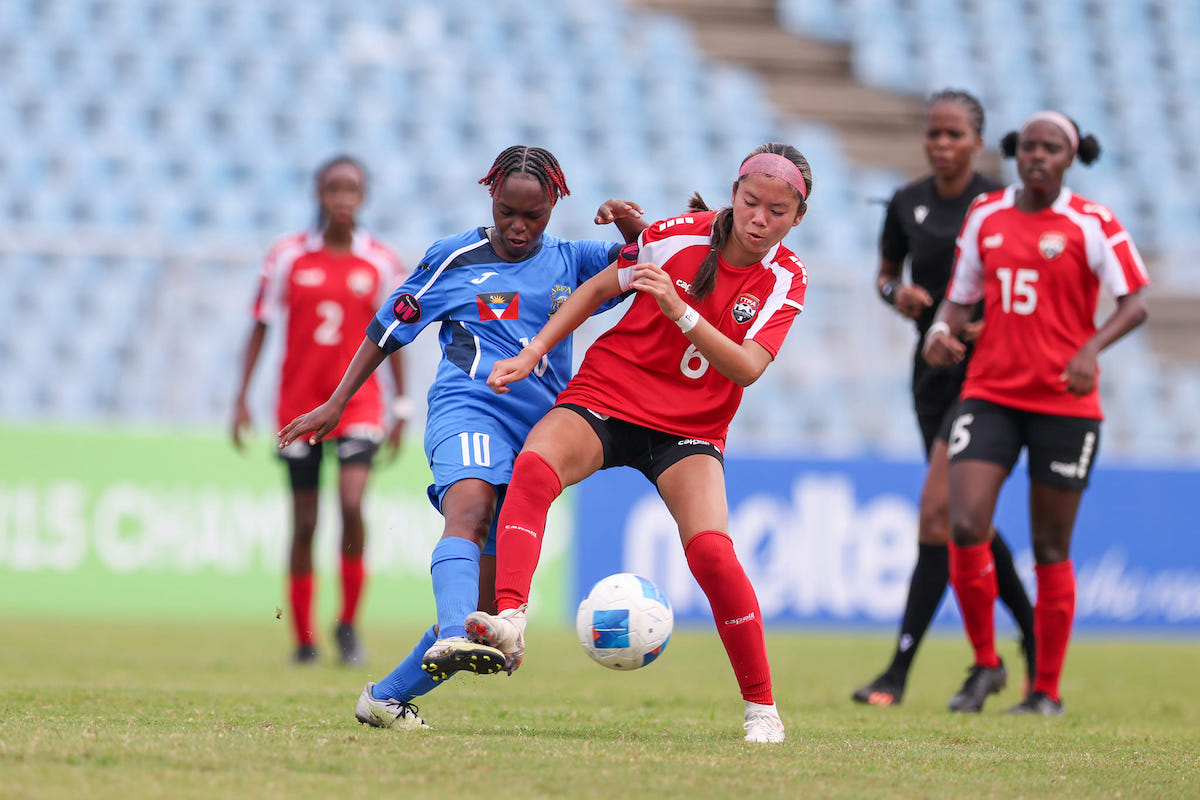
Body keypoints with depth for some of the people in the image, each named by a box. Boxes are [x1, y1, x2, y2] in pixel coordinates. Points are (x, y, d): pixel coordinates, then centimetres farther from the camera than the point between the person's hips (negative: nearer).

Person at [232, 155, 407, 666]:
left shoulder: (381, 262, 1)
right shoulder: (288, 256, -1)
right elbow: (260, 328, 4)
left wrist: (401, 408, 5)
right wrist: (241, 399, -1)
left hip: (358, 401, -1)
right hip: (298, 403, 1)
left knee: (351, 504, -20)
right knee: (304, 524, 4)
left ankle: (348, 624, -3)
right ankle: (304, 639, 16)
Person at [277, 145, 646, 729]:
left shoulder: (571, 263, 16)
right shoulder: (453, 259, 9)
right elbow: (389, 329, 17)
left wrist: (630, 224, -8)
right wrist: (336, 404, 16)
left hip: (539, 433, 4)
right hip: (469, 408, -4)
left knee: (485, 606, 0)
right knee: (470, 510, -38)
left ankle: (386, 698, 14)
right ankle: (454, 639, -62)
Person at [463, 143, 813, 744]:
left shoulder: (786, 280, -4)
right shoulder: (680, 235, -6)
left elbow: (747, 369, -18)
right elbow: (598, 289, 8)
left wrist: (681, 312, -31)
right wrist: (534, 352, 0)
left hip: (690, 430, 0)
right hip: (606, 396, 0)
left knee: (711, 550, -23)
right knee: (534, 466, -33)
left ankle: (761, 706, -6)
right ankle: (509, 621, -48)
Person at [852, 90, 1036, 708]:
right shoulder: (908, 204, 6)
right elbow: (886, 271, 19)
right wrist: (896, 293, -4)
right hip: (932, 371, 6)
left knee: (938, 512, -14)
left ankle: (900, 669, -14)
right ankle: (1033, 635, 30)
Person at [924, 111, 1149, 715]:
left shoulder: (1092, 224, -4)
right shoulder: (985, 216, 7)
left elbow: (1135, 302, -8)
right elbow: (960, 297, 14)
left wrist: (1091, 349, -26)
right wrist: (943, 331, -9)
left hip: (1064, 403, -3)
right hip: (990, 393, 3)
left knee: (1051, 548, 3)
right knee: (965, 526, -14)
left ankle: (1047, 689, 17)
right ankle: (984, 665, 6)